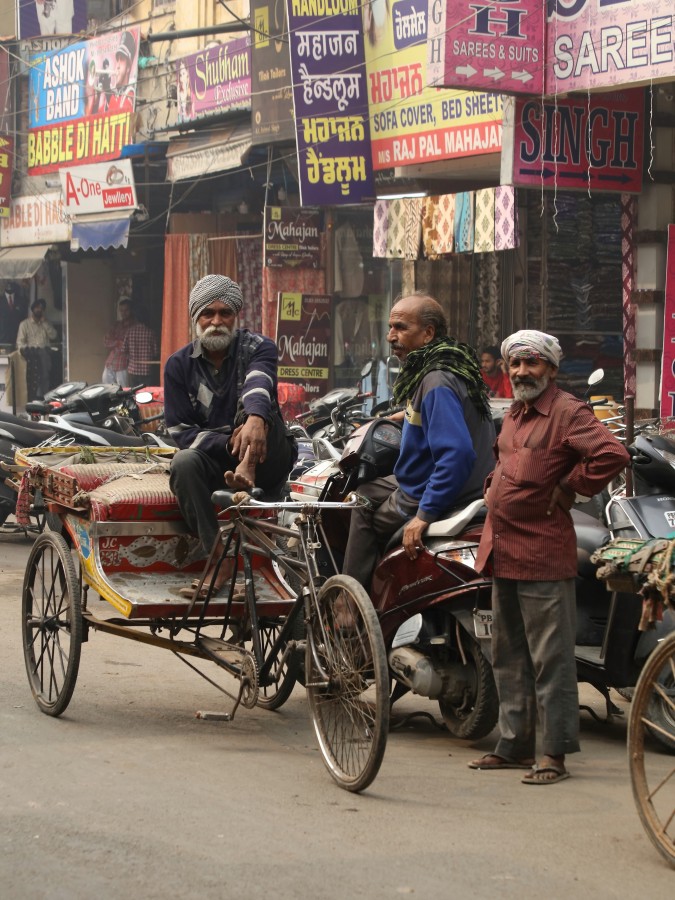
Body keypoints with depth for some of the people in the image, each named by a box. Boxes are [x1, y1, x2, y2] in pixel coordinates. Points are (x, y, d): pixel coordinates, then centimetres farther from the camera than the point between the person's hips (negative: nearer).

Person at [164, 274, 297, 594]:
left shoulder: (258, 348, -3)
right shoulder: (180, 364, 3)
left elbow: (259, 384, -27)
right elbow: (181, 432, -2)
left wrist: (255, 420, -52)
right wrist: (227, 443, -22)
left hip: (266, 461, -1)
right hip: (214, 459, 1)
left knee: (254, 406, -25)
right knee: (184, 462, -33)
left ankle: (248, 470, -47)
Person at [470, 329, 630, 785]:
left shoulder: (568, 412, -11)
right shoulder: (514, 414, 17)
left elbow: (613, 455, -25)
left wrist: (569, 488, -16)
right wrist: (493, 486, 18)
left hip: (543, 555, -9)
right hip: (502, 552, 9)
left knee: (549, 658, -5)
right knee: (509, 658, 15)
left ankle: (555, 752, -1)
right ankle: (514, 744, 23)